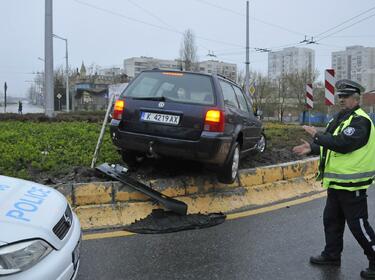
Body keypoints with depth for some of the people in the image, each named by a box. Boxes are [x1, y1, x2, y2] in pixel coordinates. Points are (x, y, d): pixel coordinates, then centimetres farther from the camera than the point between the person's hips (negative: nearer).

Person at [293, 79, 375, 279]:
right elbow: (331, 145, 19)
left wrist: (317, 135, -21)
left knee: (358, 225, -2)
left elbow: (343, 143, -29)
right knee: (331, 220, 18)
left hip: (352, 185, -10)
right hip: (336, 182, 10)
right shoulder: (340, 118, 13)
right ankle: (332, 255, 32)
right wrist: (312, 148, 4)